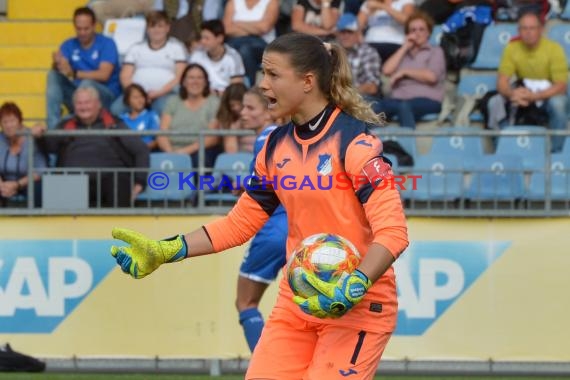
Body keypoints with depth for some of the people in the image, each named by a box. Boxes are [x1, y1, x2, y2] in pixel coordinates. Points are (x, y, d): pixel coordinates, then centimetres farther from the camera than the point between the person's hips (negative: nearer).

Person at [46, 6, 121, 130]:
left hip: (106, 95, -4)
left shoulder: (106, 44, -5)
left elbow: (104, 75, -19)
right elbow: (59, 69, -7)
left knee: (87, 83, -34)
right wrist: (57, 63, -34)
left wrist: (73, 73, -32)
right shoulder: (69, 46, 7)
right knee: (53, 75, -15)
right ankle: (53, 128, -25)